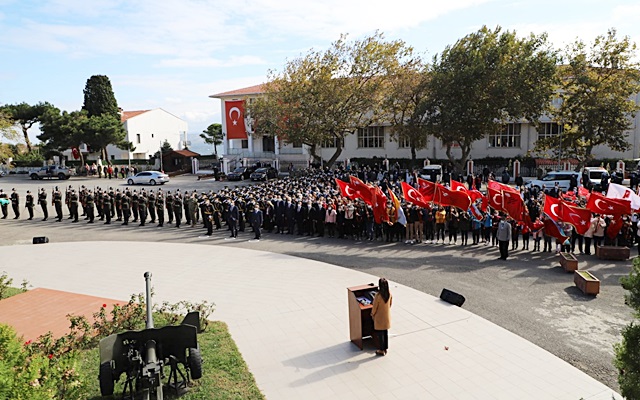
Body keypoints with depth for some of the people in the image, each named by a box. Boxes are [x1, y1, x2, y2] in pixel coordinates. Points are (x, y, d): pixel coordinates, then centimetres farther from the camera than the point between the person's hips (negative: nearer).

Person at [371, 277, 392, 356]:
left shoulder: (378, 295, -29)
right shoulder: (389, 294, -11)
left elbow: (374, 307, -17)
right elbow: (390, 304, 4)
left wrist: (372, 314, 1)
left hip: (379, 317, -6)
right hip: (387, 316, 6)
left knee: (380, 334, 10)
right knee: (386, 333, 20)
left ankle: (381, 350, 21)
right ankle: (385, 348, 33)